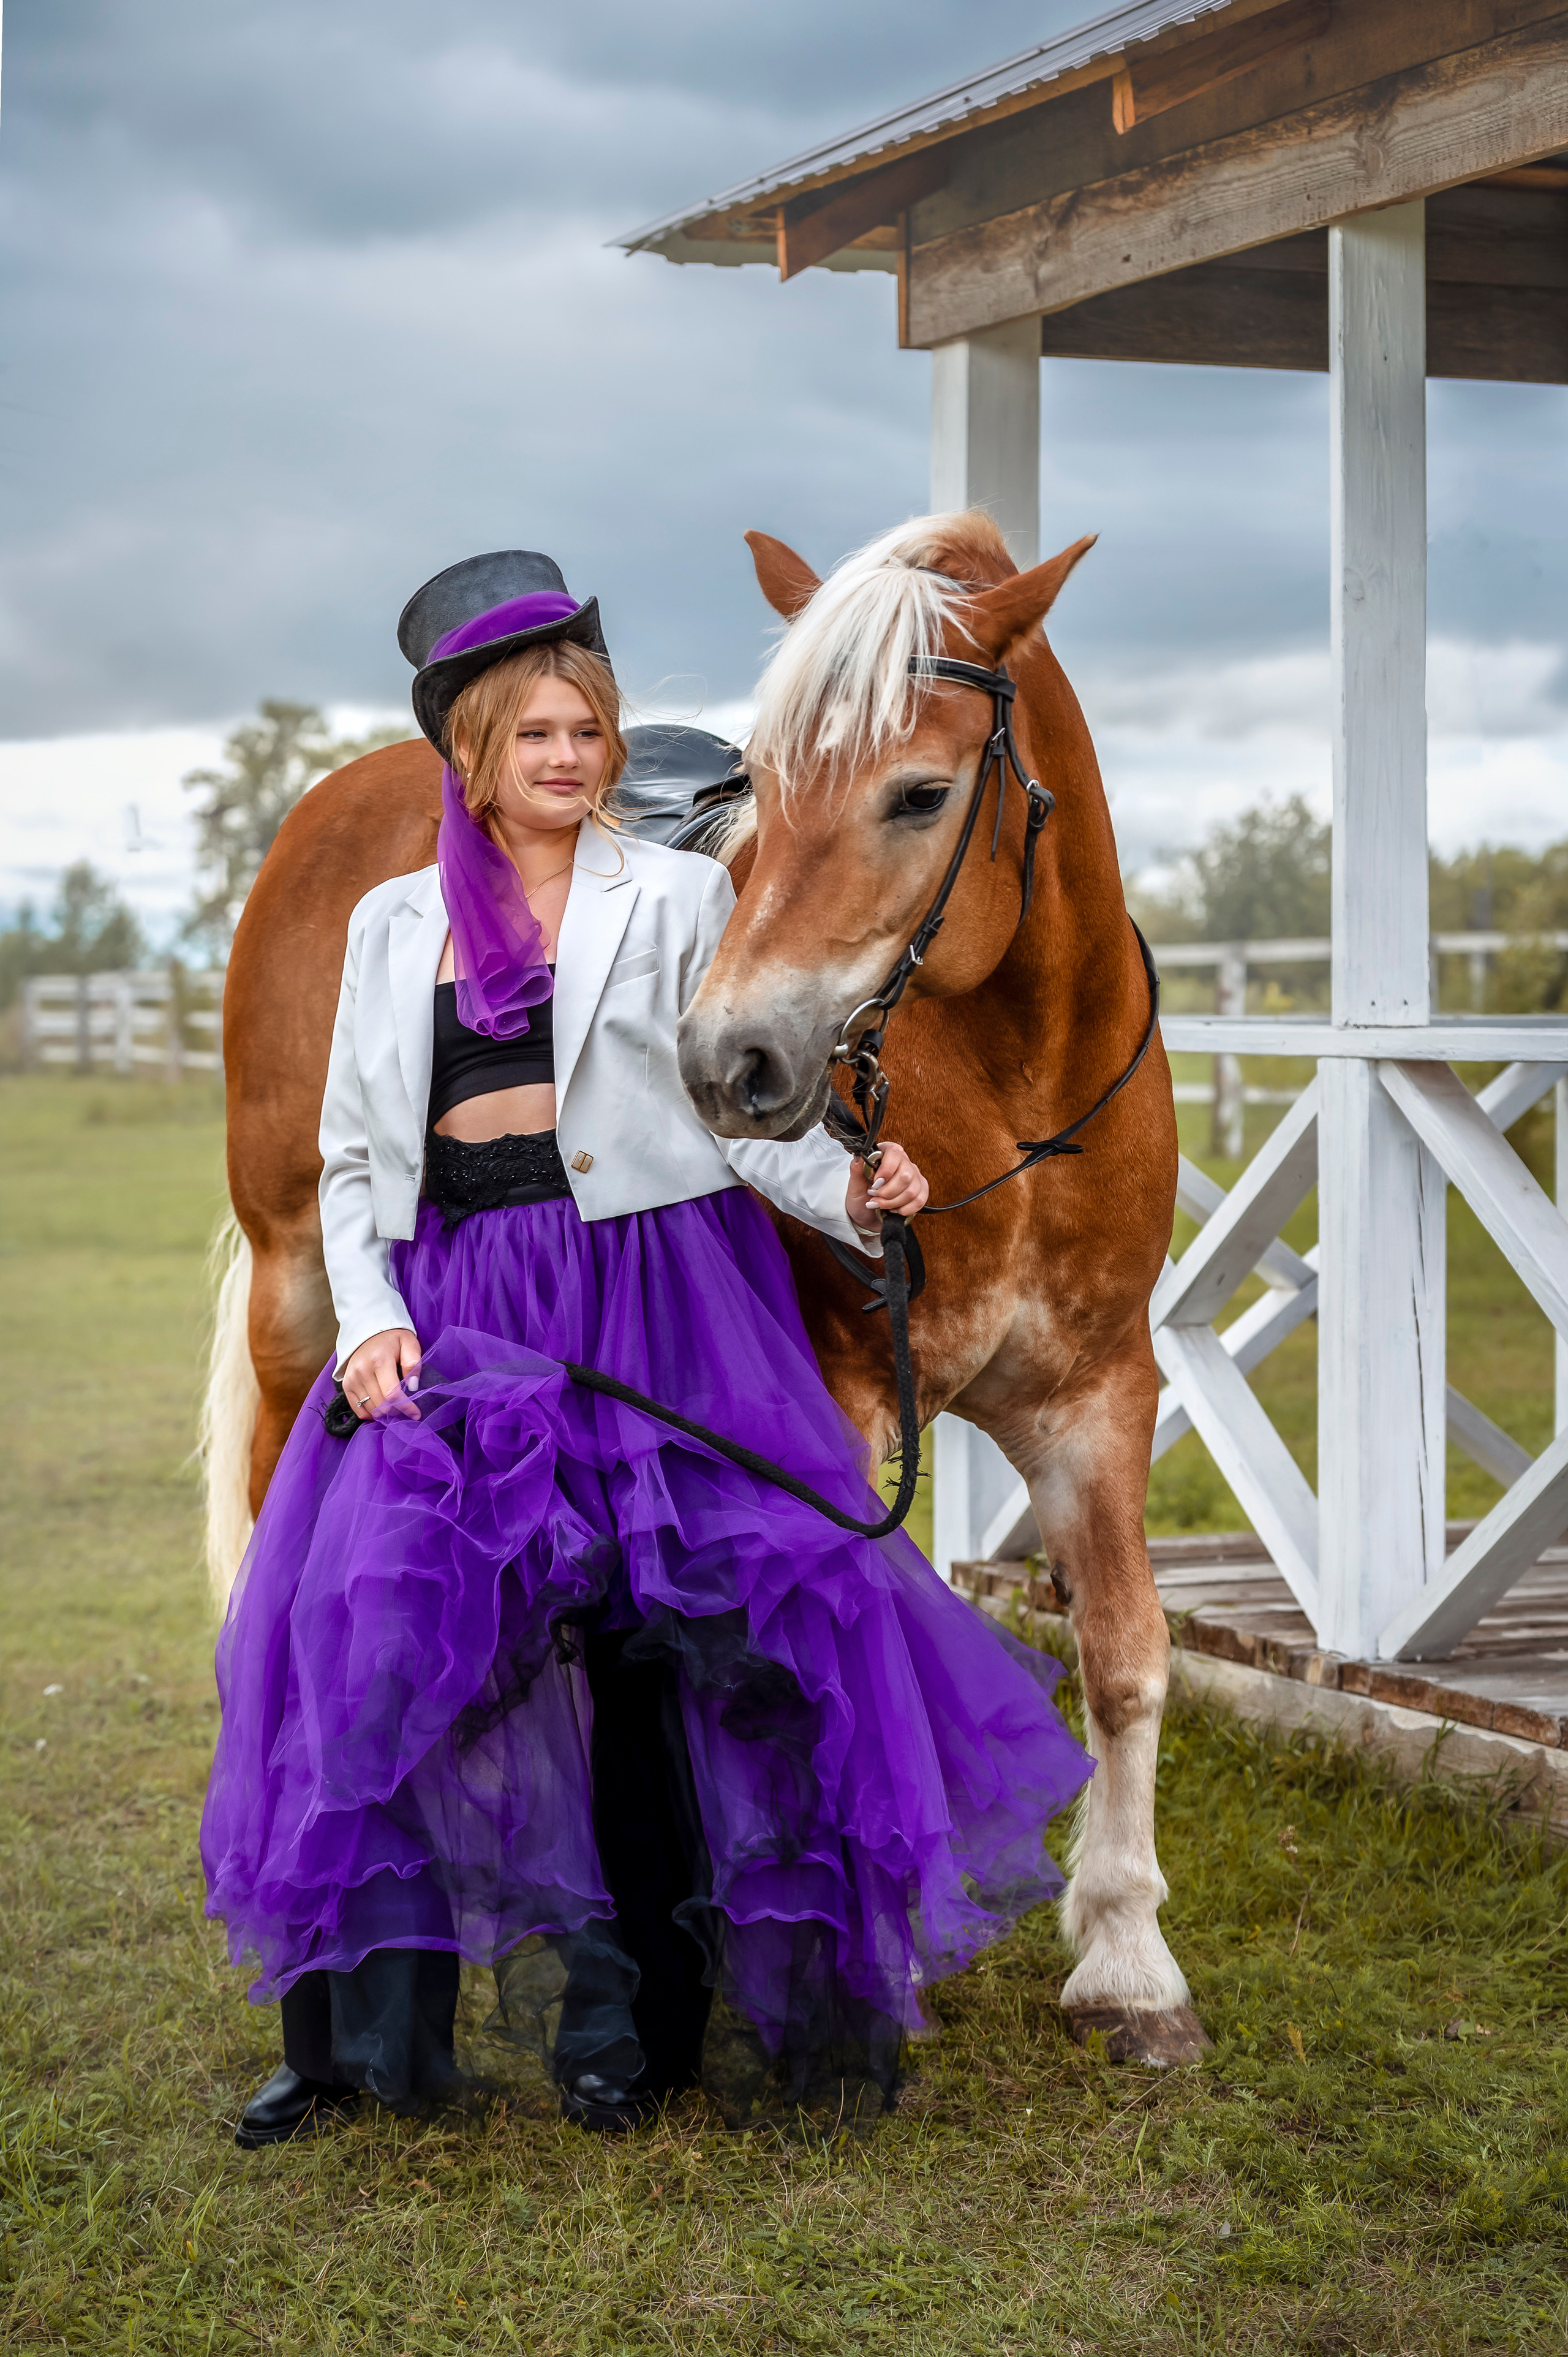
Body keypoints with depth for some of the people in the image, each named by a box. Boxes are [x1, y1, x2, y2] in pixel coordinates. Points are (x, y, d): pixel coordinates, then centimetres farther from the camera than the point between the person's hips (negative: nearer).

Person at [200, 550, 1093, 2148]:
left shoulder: (678, 898, 6)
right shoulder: (393, 922, 15)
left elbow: (740, 1115, 1)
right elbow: (352, 1157, 14)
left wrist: (847, 1191, -18)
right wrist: (368, 1320, -2)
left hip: (644, 1298, -2)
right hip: (455, 1310, 2)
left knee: (650, 1644, -5)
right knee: (372, 1614, -11)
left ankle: (642, 2019, 7)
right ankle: (355, 2027, -1)